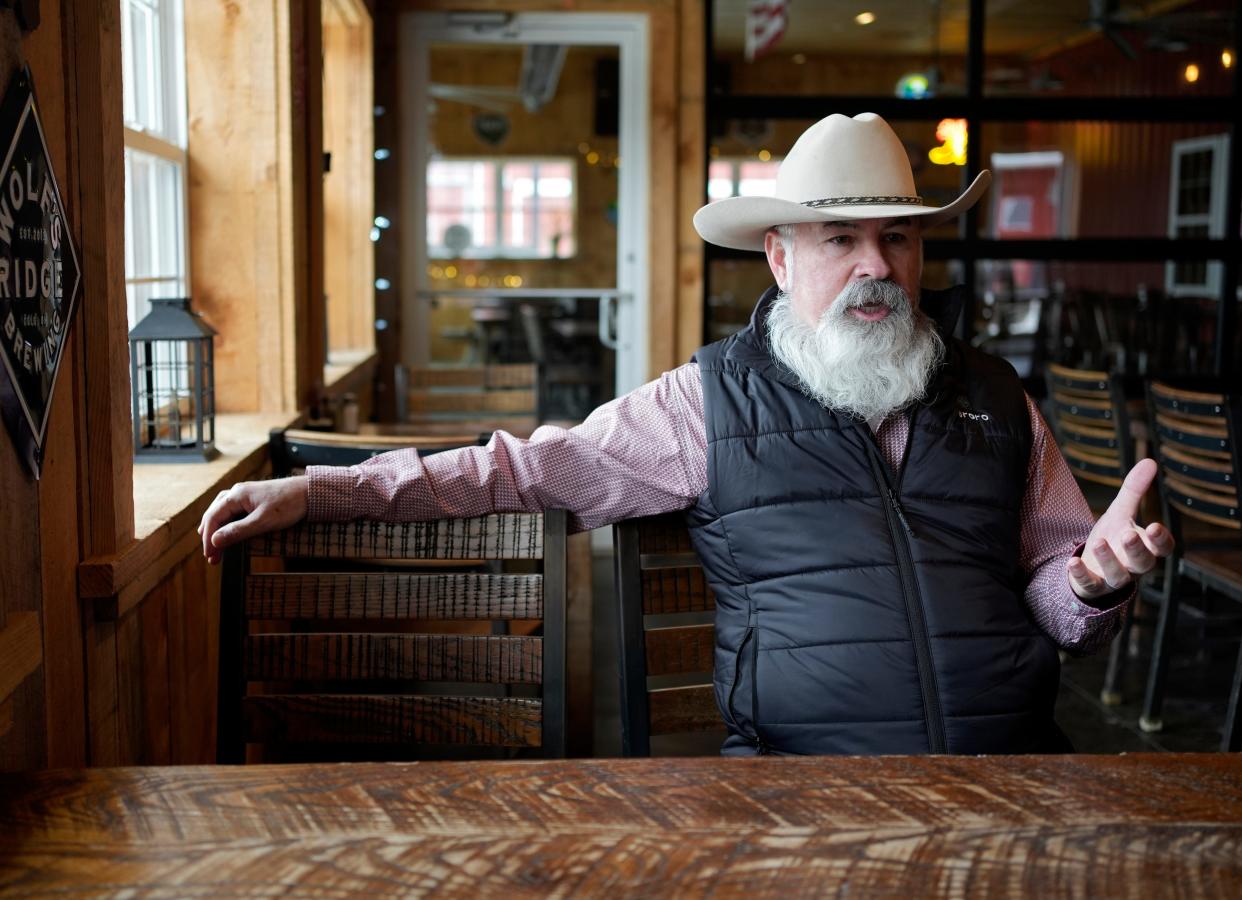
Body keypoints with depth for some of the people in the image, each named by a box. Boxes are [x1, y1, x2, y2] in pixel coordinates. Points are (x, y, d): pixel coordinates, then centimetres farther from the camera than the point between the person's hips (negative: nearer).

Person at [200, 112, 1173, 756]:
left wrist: (1097, 576, -6)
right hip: (801, 769, -2)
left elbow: (1056, 608, 19)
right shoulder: (712, 401, 5)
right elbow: (529, 468, 7)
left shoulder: (996, 397, 14)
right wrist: (317, 491, 1)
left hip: (1016, 764, 3)